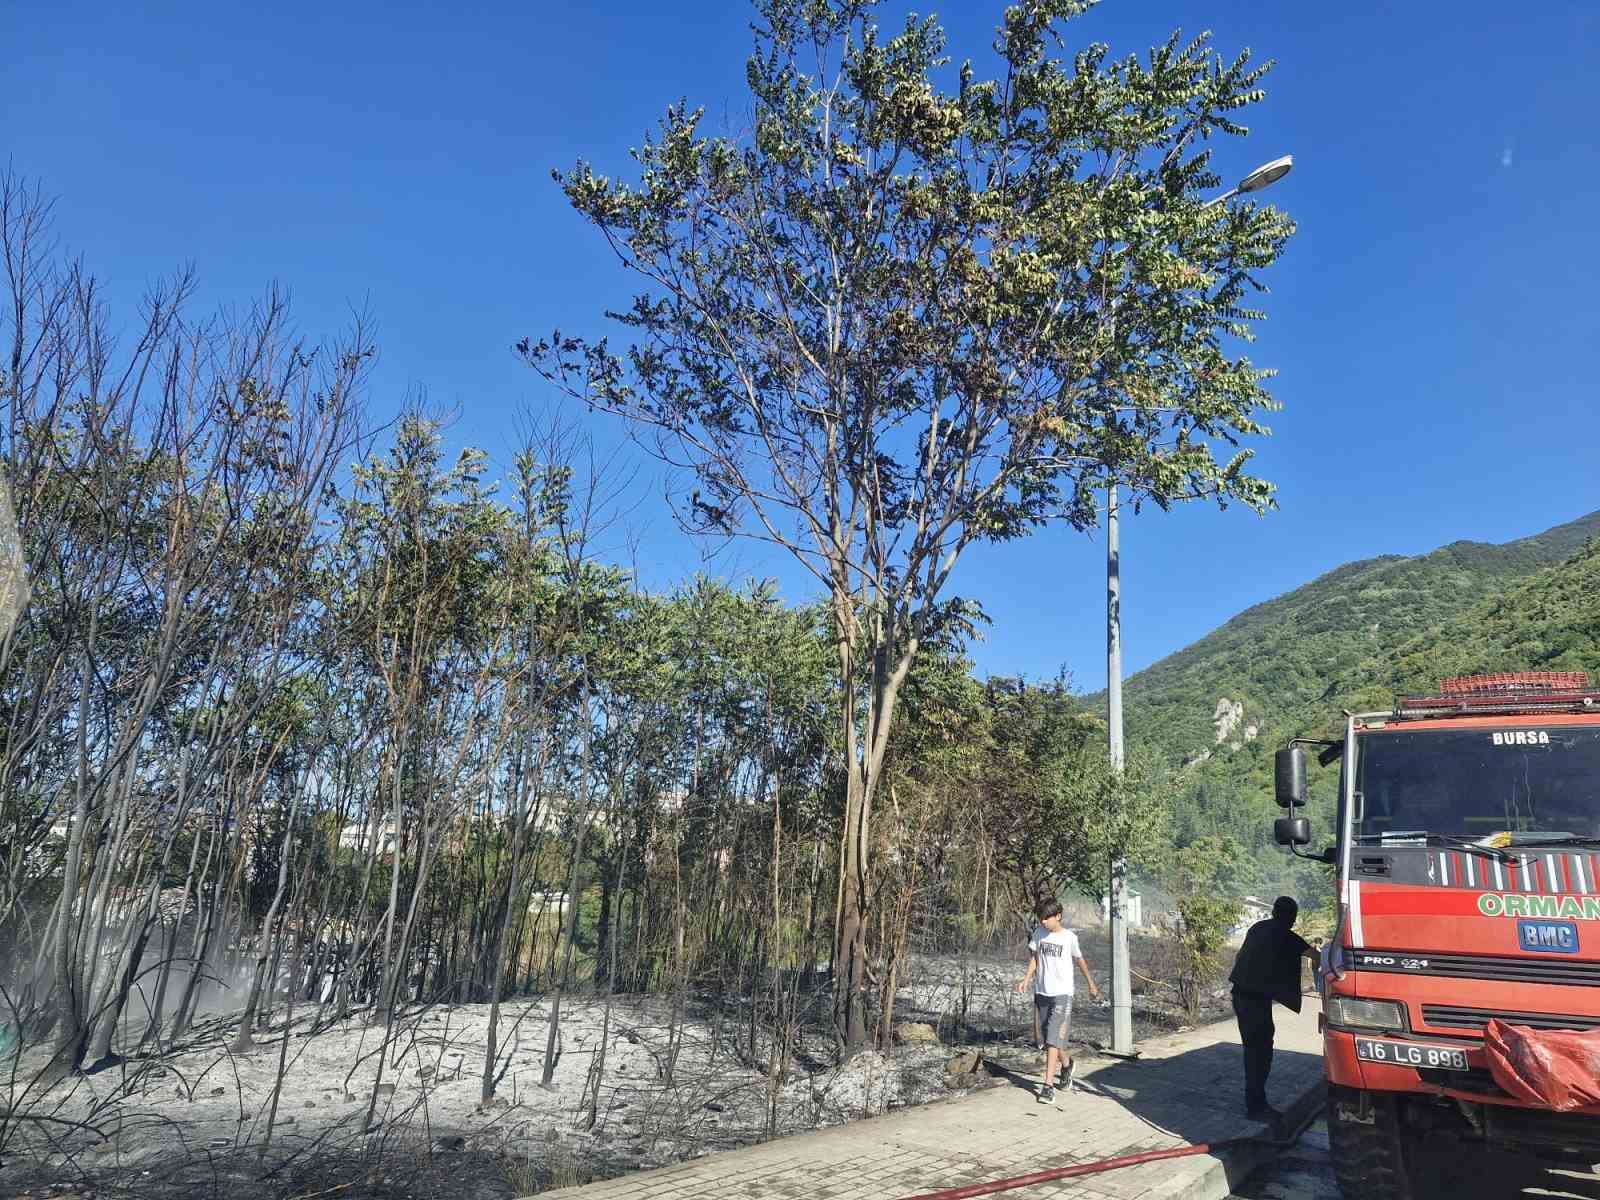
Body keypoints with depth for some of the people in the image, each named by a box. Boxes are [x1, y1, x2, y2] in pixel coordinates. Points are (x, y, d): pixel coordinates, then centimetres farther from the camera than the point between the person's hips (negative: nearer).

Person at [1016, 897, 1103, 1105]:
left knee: (1053, 1039, -12)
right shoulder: (1039, 933, 2)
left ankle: (1049, 1086, -11)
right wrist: (1027, 979, -3)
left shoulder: (1069, 937, -7)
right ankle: (1068, 1064, 42)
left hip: (1062, 994, -4)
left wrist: (1091, 983, 19)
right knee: (1049, 1039, 14)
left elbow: (1079, 960, 8)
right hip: (1041, 992, 4)